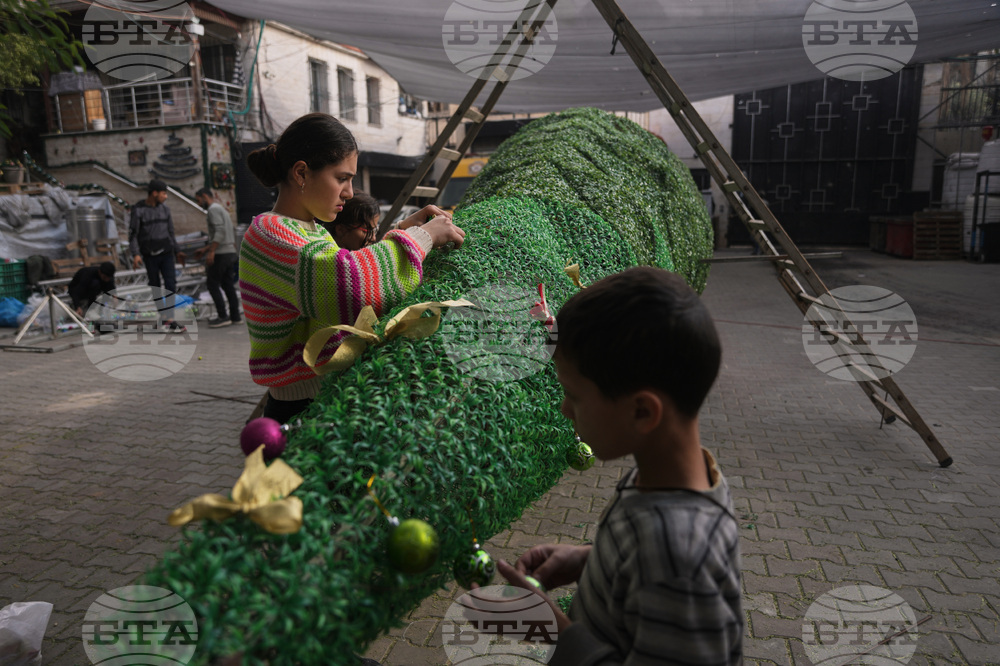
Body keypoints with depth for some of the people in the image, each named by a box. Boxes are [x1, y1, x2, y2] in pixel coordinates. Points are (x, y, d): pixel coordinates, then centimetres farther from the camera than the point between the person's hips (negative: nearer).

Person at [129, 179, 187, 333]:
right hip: (150, 255, -3)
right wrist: (136, 254, -20)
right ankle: (163, 317, 22)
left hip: (166, 253, 3)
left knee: (171, 284, -11)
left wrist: (177, 251, 14)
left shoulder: (164, 209, 6)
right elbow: (133, 235, -8)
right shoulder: (138, 210, -7)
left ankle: (170, 321, -13)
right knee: (155, 287, 7)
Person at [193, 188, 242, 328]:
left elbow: (220, 231, -22)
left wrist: (211, 252, -23)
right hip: (230, 252, 9)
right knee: (227, 284, 10)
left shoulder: (213, 209, -8)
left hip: (220, 254, -9)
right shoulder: (222, 209, 22)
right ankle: (235, 316, 10)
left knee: (213, 284, -3)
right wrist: (204, 249, 23)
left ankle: (223, 316, -5)